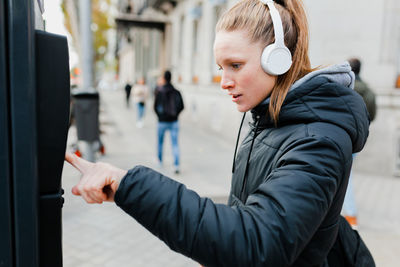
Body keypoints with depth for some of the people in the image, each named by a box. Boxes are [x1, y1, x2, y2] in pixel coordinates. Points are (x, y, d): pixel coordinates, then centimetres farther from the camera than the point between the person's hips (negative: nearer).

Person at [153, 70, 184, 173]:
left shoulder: (159, 91, -8)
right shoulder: (176, 92, -1)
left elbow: (155, 106, -7)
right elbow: (181, 106, 0)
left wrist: (159, 116, 9)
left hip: (162, 121, -1)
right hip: (174, 121, 1)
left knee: (160, 142, 19)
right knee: (175, 143, 0)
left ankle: (160, 160, 34)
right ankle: (176, 165, -11)